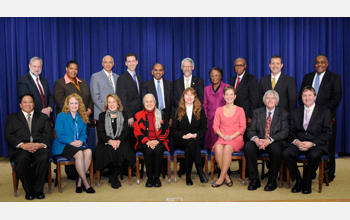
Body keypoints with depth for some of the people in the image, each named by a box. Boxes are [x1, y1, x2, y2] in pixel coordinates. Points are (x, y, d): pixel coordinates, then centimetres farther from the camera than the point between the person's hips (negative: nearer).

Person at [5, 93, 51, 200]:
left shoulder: (43, 117, 23)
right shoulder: (12, 117, 20)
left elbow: (48, 134, 9)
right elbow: (8, 135, 5)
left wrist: (41, 144, -13)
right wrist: (22, 145, -14)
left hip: (39, 147, 0)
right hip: (20, 149, 0)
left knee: (44, 158, -34)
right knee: (22, 159, -35)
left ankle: (38, 189, -18)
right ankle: (28, 190, -17)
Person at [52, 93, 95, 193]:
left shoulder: (82, 117, 17)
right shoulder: (61, 116, 3)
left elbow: (83, 134, 14)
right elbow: (60, 135, -5)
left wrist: (81, 141, -9)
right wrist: (71, 142, -19)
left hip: (78, 144, 4)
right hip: (63, 145, -4)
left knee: (88, 151, -29)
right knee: (79, 153, -34)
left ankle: (79, 181, -22)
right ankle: (85, 183, -25)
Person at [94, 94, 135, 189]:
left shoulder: (123, 116, 15)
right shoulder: (102, 116, 13)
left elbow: (126, 132, 5)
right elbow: (100, 133, 3)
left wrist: (118, 141, -16)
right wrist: (110, 141, -17)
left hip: (120, 142, 1)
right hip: (106, 143, 0)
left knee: (123, 151, -33)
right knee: (109, 151, -34)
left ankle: (113, 177, -14)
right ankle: (115, 176, -11)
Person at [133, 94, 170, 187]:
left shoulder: (161, 115, 11)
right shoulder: (138, 115, 10)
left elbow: (166, 131, 7)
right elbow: (137, 132, 4)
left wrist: (157, 141, -10)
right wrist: (147, 141, -13)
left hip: (159, 142, 0)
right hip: (144, 143, 0)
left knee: (158, 150, -33)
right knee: (148, 151, -32)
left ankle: (156, 177, -19)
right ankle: (149, 177, -18)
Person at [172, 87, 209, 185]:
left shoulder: (200, 110, 15)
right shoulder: (177, 111, 14)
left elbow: (204, 129, 8)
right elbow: (173, 130, 6)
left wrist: (195, 135, -14)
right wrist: (183, 136, -14)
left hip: (197, 140, 1)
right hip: (181, 141, 0)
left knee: (188, 149, -37)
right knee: (193, 142, -37)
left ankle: (188, 176, -33)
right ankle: (200, 171, -42)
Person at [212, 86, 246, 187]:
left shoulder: (240, 110, 7)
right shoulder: (219, 110, 13)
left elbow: (243, 127, 3)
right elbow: (215, 126, 9)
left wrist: (232, 137, -11)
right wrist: (223, 136, -9)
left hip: (236, 139, -2)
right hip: (222, 138, 2)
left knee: (227, 149, -35)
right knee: (218, 149, -32)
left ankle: (221, 177, -25)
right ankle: (226, 177, -22)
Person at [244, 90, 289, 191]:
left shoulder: (283, 114, 7)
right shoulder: (257, 112, 13)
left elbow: (284, 132, -6)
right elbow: (251, 130, 4)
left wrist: (269, 140, -23)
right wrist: (256, 139, -21)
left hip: (275, 141, -2)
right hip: (259, 141, 2)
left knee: (275, 149, -36)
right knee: (248, 147, -30)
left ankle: (272, 181, -16)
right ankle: (254, 179, -19)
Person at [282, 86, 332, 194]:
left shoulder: (324, 111, 5)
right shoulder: (295, 112, 15)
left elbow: (327, 133, -2)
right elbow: (292, 131, 13)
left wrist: (312, 143, -15)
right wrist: (296, 142, -10)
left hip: (317, 144, -3)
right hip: (299, 143, 3)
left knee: (314, 156, -36)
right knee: (285, 153, -27)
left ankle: (307, 182, -9)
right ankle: (298, 180, -5)